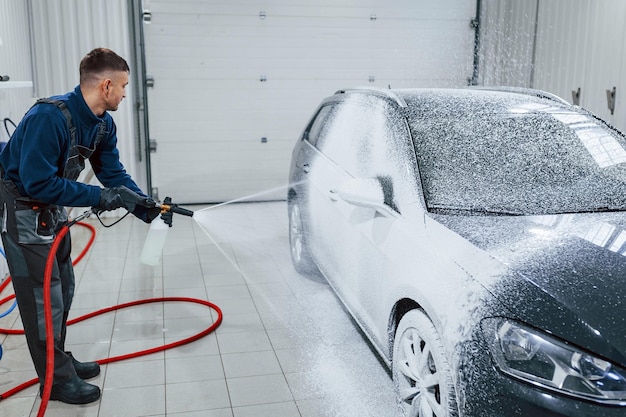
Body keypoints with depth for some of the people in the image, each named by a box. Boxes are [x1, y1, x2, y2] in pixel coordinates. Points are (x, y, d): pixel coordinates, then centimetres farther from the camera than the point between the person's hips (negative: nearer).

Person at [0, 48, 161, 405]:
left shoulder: (104, 124, -4)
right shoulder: (49, 117, -31)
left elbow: (114, 174, 0)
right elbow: (38, 182, -31)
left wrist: (148, 210, -10)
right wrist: (97, 197, -28)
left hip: (53, 208, 9)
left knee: (63, 289, 16)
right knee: (43, 295, -3)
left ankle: (58, 360, 32)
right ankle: (56, 379, 9)